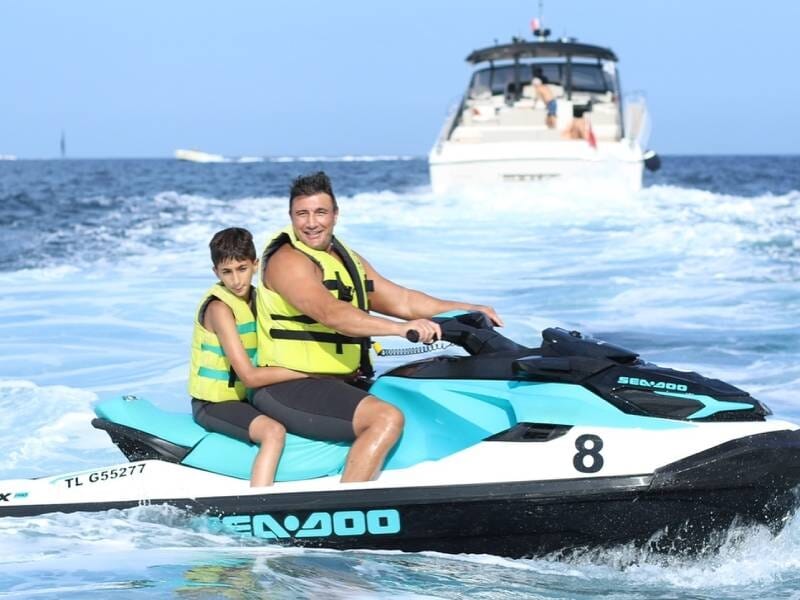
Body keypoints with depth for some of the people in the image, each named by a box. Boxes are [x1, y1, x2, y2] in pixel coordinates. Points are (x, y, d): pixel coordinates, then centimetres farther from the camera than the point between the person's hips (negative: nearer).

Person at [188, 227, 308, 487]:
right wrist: (309, 372, -24)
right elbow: (249, 376, -24)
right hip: (213, 403, -9)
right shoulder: (219, 308, -19)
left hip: (243, 398, 9)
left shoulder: (256, 298, 6)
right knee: (274, 432, -30)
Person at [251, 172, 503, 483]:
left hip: (343, 384, 10)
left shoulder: (348, 259, 16)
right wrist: (401, 328, -38)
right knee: (387, 418, -28)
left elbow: (401, 300, 19)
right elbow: (330, 314, -28)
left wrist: (468, 309, 11)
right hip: (291, 388, -10)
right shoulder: (288, 261, -13)